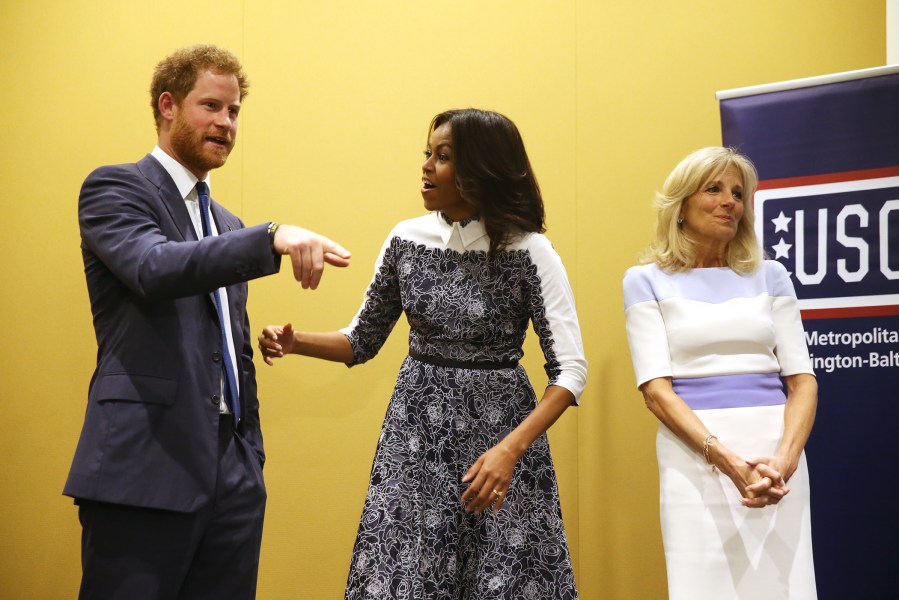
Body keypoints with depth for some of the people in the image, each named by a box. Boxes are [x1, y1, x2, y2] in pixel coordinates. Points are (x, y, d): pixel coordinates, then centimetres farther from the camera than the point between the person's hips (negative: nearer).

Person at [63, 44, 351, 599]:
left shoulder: (228, 227, 22)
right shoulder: (115, 188, 0)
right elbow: (155, 269, -21)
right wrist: (273, 238, -32)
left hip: (233, 476, 7)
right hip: (146, 471, -7)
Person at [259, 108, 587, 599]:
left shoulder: (528, 252, -12)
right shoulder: (406, 240, 0)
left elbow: (570, 371, -14)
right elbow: (362, 341, 11)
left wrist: (511, 449, -26)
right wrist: (295, 342, -7)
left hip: (500, 425, -3)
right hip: (416, 431, 3)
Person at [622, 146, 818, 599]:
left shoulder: (769, 276, 12)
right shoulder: (647, 281, 4)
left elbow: (803, 380, 5)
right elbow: (655, 387, -6)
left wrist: (785, 458, -14)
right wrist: (726, 459, -19)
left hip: (777, 449, 2)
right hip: (695, 454, -2)